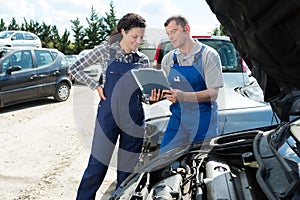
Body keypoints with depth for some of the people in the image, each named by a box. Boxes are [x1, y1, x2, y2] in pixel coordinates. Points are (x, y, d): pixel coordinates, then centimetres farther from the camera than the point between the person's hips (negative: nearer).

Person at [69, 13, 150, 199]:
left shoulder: (142, 60, 8)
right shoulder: (106, 50, 0)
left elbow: (143, 94, 11)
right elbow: (75, 69, 6)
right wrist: (96, 86, -3)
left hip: (134, 119, 3)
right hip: (108, 116, -3)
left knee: (127, 170, 9)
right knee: (97, 166, 0)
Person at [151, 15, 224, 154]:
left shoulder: (208, 55, -6)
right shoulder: (168, 59, 10)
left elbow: (213, 94, -14)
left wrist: (183, 96, -27)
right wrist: (158, 94, -8)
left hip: (203, 121, -4)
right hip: (177, 118, 4)